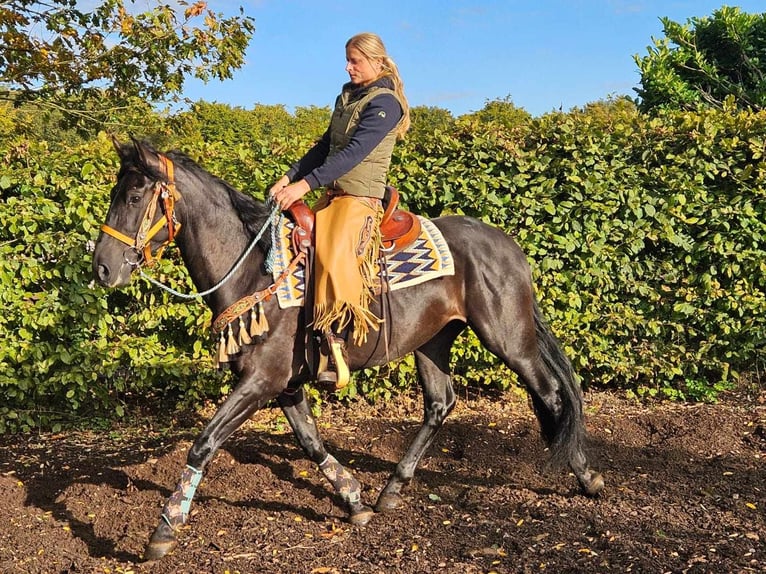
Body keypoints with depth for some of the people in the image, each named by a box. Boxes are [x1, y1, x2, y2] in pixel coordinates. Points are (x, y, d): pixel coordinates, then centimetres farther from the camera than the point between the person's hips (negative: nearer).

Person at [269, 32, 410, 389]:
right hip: (331, 193, 9)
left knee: (334, 259, -29)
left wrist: (306, 184, -27)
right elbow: (324, 146, 17)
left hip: (361, 198, -9)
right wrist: (289, 178, 4)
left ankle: (334, 349, -27)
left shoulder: (385, 103, -10)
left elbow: (354, 152, -21)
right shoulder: (347, 97, 16)